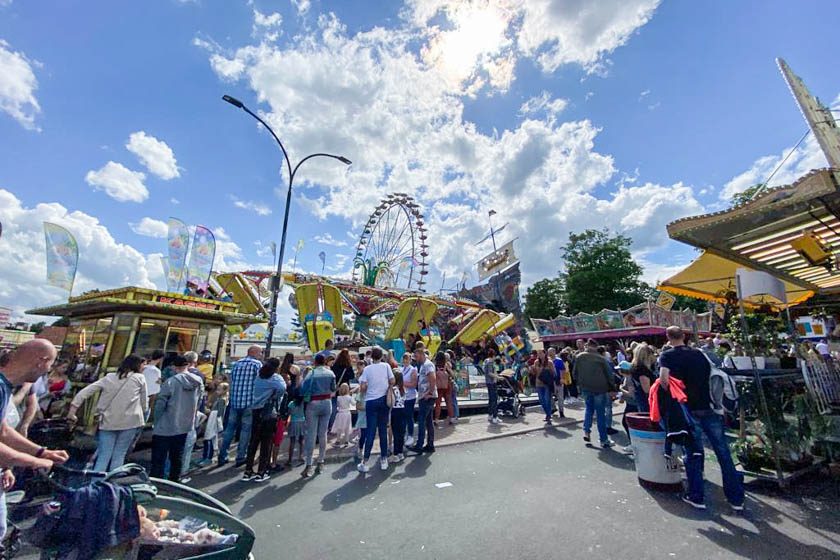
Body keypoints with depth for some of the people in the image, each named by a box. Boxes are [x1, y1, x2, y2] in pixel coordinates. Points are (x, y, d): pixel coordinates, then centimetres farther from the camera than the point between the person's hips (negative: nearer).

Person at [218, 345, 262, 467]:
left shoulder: (236, 363, 11)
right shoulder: (257, 364, -7)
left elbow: (231, 382, 14)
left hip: (234, 401, 5)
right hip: (249, 402, -5)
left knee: (229, 429, 15)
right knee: (246, 430, 5)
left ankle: (222, 457, 20)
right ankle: (240, 458, 10)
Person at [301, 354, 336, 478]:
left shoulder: (312, 373, -11)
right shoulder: (330, 373, -1)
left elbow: (303, 389, -16)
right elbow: (333, 389, 8)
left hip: (313, 404, -3)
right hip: (327, 403, 3)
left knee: (311, 434, 0)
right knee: (323, 433, 12)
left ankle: (309, 465, -2)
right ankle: (321, 461, 21)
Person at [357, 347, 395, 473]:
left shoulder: (367, 369, -8)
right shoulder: (386, 366, -5)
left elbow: (362, 388, -11)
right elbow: (392, 381, -2)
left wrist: (368, 390, 10)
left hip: (371, 401, -1)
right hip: (384, 400, 1)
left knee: (371, 431, 4)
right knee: (383, 430, 11)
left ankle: (365, 462, 8)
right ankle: (384, 460, 19)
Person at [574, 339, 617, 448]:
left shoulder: (579, 357, -2)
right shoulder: (600, 358, -11)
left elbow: (575, 373, 5)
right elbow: (609, 374, -6)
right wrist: (612, 388, 5)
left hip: (585, 388, 3)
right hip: (599, 388, -2)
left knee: (589, 408, 23)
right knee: (600, 413, 7)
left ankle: (586, 431, 13)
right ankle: (604, 440, 14)